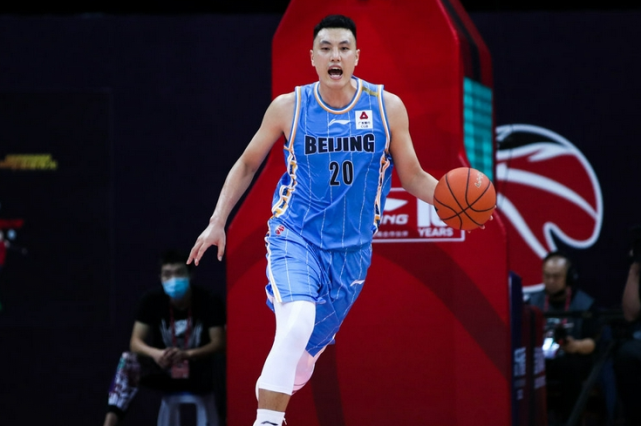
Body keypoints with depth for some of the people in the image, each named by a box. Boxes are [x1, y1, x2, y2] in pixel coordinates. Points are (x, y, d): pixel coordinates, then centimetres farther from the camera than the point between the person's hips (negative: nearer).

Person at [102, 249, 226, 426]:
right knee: (128, 360, -29)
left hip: (196, 371, -1)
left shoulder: (208, 301, -16)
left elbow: (218, 342, -18)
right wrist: (155, 353, -39)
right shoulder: (152, 299, -13)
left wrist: (187, 354, -36)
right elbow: (136, 342, -16)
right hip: (163, 369, 1)